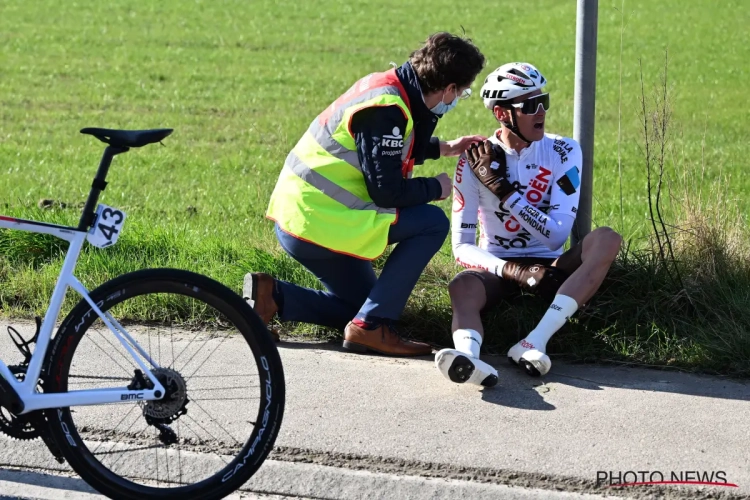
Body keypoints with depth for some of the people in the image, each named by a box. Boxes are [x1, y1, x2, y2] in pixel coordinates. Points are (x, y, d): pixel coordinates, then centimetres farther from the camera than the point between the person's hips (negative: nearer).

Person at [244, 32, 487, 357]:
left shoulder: (388, 86, 7)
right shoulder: (385, 109, -22)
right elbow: (387, 192, -22)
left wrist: (444, 148, 26)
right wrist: (436, 187, -5)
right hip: (317, 223, -10)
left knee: (361, 303, 21)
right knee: (432, 223, -12)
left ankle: (272, 297, 8)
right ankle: (371, 326, -10)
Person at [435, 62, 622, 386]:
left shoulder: (563, 153, -4)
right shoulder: (475, 161, -6)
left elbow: (557, 234, -12)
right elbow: (462, 247, -8)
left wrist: (504, 190, -19)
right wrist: (514, 271, -26)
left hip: (548, 265, 1)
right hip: (496, 265, -1)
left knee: (606, 240, -28)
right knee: (462, 286, -34)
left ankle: (536, 342, -44)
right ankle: (467, 355, -69)